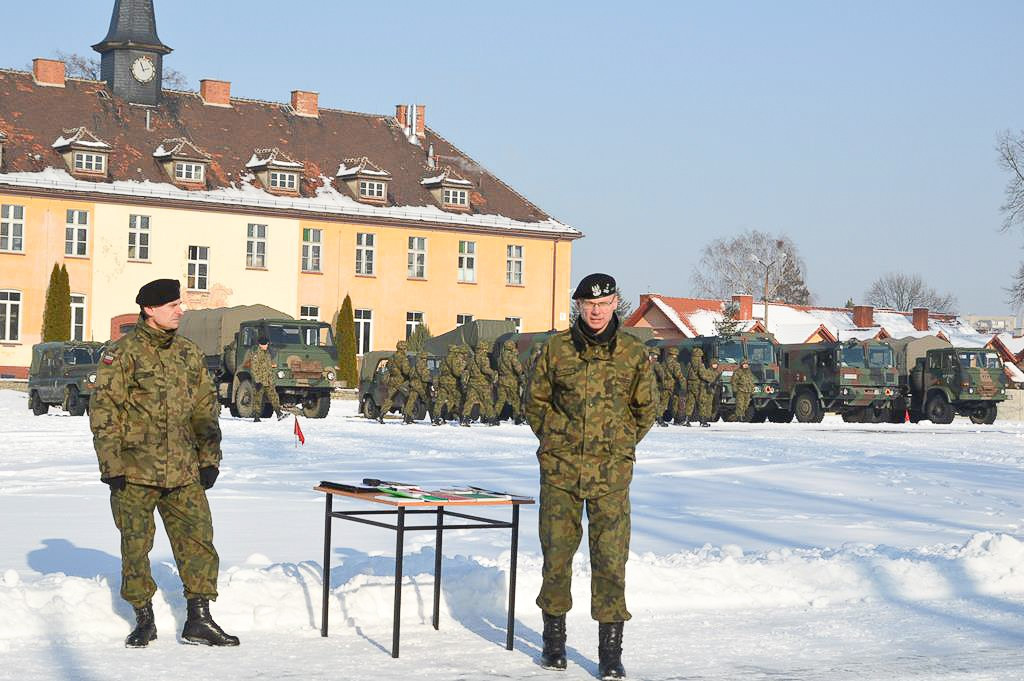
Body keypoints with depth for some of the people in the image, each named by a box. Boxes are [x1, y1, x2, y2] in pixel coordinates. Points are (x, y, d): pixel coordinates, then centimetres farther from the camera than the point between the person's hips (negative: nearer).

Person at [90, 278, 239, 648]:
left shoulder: (190, 353, 11)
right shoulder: (122, 353, -5)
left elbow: (205, 408, 17)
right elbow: (103, 411, -7)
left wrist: (209, 458, 12)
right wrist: (112, 465, -11)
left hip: (183, 473, 4)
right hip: (135, 472, -4)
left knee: (198, 540, 1)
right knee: (136, 546, 4)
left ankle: (198, 620, 8)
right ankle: (144, 619, 18)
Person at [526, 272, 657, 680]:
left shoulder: (633, 353, 3)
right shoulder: (556, 349, 3)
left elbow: (646, 408, 13)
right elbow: (536, 401, 13)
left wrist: (619, 446, 8)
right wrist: (555, 441, 7)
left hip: (611, 473, -1)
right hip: (560, 470, 1)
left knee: (611, 558, -5)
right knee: (556, 554, 7)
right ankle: (554, 640, 23)